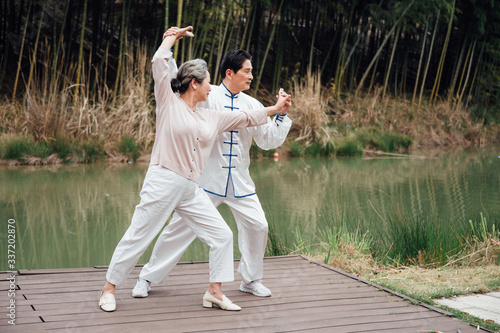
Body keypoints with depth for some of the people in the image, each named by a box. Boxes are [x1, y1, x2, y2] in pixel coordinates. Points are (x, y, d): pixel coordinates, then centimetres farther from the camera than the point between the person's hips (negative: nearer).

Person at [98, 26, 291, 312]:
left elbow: (246, 118, 25)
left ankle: (215, 292, 15)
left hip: (191, 191, 7)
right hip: (163, 183, -7)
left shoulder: (212, 118, 16)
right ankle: (109, 289, 13)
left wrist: (276, 108, 26)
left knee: (222, 235, 4)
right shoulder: (169, 103, -2)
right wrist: (173, 36, 6)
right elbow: (159, 62, -8)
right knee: (137, 238, -2)